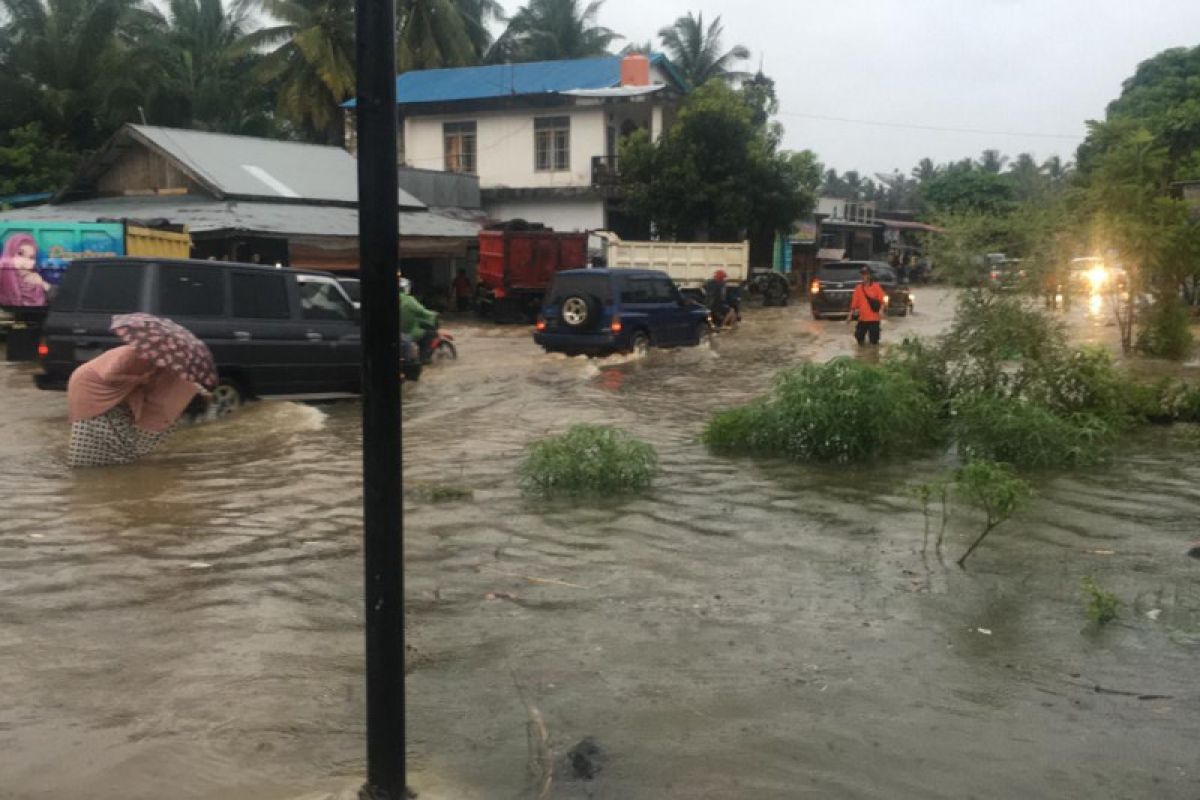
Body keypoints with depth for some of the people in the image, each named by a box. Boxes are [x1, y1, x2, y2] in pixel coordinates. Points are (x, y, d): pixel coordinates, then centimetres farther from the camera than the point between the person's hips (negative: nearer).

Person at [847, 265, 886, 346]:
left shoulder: (876, 287, -3)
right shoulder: (858, 288, 7)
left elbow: (881, 300, -7)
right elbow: (854, 302, 10)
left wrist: (881, 310, -25)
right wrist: (850, 315, 8)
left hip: (874, 319, -4)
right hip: (862, 318, 4)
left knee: (874, 340, 0)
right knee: (859, 336, 7)